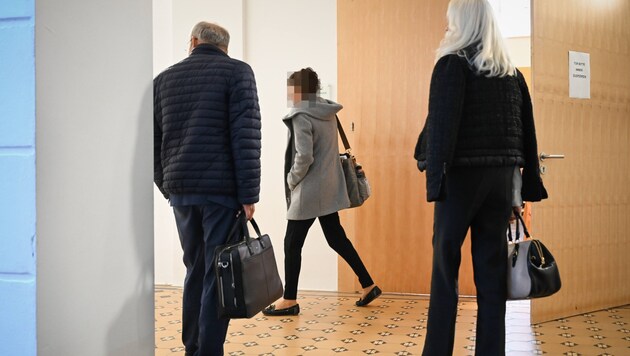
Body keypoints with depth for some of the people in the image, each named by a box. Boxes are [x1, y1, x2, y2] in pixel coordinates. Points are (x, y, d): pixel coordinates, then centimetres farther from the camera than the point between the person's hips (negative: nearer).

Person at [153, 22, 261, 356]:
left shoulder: (164, 78, 13)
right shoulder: (237, 72, -1)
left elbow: (153, 141, 14)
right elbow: (246, 137, -10)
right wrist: (248, 195, -10)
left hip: (180, 191, 5)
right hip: (222, 190, -5)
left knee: (195, 271, 16)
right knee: (218, 276, -1)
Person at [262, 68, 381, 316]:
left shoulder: (301, 116, -16)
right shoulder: (328, 113, 9)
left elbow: (304, 156, -24)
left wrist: (291, 180, -8)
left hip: (309, 192, -8)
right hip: (329, 188, 8)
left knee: (292, 244, 2)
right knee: (337, 238, 16)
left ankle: (289, 301, 8)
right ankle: (368, 286, 17)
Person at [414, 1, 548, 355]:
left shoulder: (453, 64, -5)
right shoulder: (512, 72, 12)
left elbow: (441, 124, -14)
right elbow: (528, 132, 12)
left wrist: (435, 177, -18)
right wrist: (530, 183, 13)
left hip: (463, 176, -5)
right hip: (501, 179, 5)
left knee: (445, 263, 2)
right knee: (492, 269, 7)